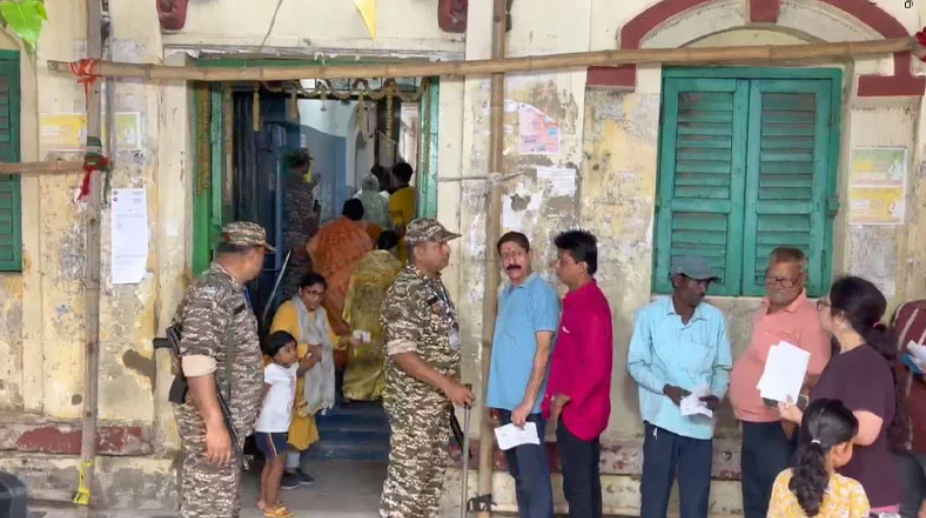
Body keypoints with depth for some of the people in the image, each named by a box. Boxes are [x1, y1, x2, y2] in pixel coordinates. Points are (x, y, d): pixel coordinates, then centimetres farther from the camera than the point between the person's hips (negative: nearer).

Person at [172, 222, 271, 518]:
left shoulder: (230, 290, 13)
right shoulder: (211, 292, -19)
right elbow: (197, 360, -28)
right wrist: (214, 424, -30)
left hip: (230, 420, 10)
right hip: (213, 421, -10)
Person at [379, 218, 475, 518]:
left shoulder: (435, 284, 10)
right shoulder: (404, 291, -20)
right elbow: (401, 353, -26)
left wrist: (451, 387, 17)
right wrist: (447, 385, -26)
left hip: (438, 400, 9)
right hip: (413, 402, -9)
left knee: (432, 475, 16)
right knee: (407, 477, -1)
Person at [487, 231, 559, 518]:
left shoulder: (541, 292, -11)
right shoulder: (505, 294, 13)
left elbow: (543, 350, -16)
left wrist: (528, 401, -19)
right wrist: (496, 397, 14)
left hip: (527, 402, -8)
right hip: (506, 400, 8)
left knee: (533, 475, -2)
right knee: (518, 472, 16)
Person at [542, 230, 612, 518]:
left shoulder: (591, 307, -21)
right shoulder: (578, 300, 10)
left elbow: (595, 367, -25)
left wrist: (561, 399, -16)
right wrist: (558, 397, 15)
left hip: (577, 411, -10)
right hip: (580, 409, 10)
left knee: (576, 486, -1)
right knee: (587, 483, 16)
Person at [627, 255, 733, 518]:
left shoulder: (715, 319, 4)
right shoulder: (650, 315, -3)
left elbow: (722, 367, 8)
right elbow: (636, 364, -3)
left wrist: (717, 394, -11)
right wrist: (667, 389, -16)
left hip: (701, 422, 2)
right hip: (662, 417, -2)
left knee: (696, 494, 9)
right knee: (655, 489, 6)